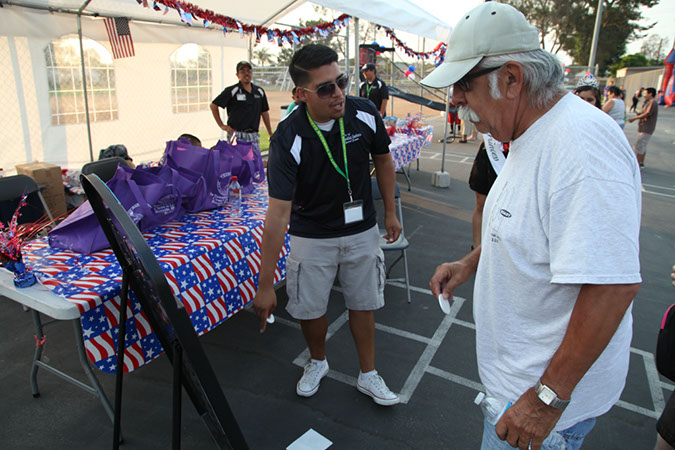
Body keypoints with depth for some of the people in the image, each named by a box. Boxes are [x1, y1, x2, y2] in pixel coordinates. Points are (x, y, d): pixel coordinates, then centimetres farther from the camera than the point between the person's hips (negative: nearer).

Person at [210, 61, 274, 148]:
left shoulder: (260, 92, 13)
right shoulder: (232, 91, -2)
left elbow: (265, 113, 19)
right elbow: (213, 105, 1)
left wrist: (271, 135, 17)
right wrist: (221, 125, -2)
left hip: (254, 135, 5)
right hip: (237, 136, -5)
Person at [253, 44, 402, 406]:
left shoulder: (365, 115, -15)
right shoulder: (288, 139, -25)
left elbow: (383, 161, 5)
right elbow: (278, 212, -28)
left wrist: (390, 212, 8)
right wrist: (265, 285, -27)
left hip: (361, 230, 2)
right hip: (311, 236, -2)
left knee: (362, 304, 14)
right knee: (309, 307, 10)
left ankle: (368, 375, 35)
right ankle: (318, 362, 42)